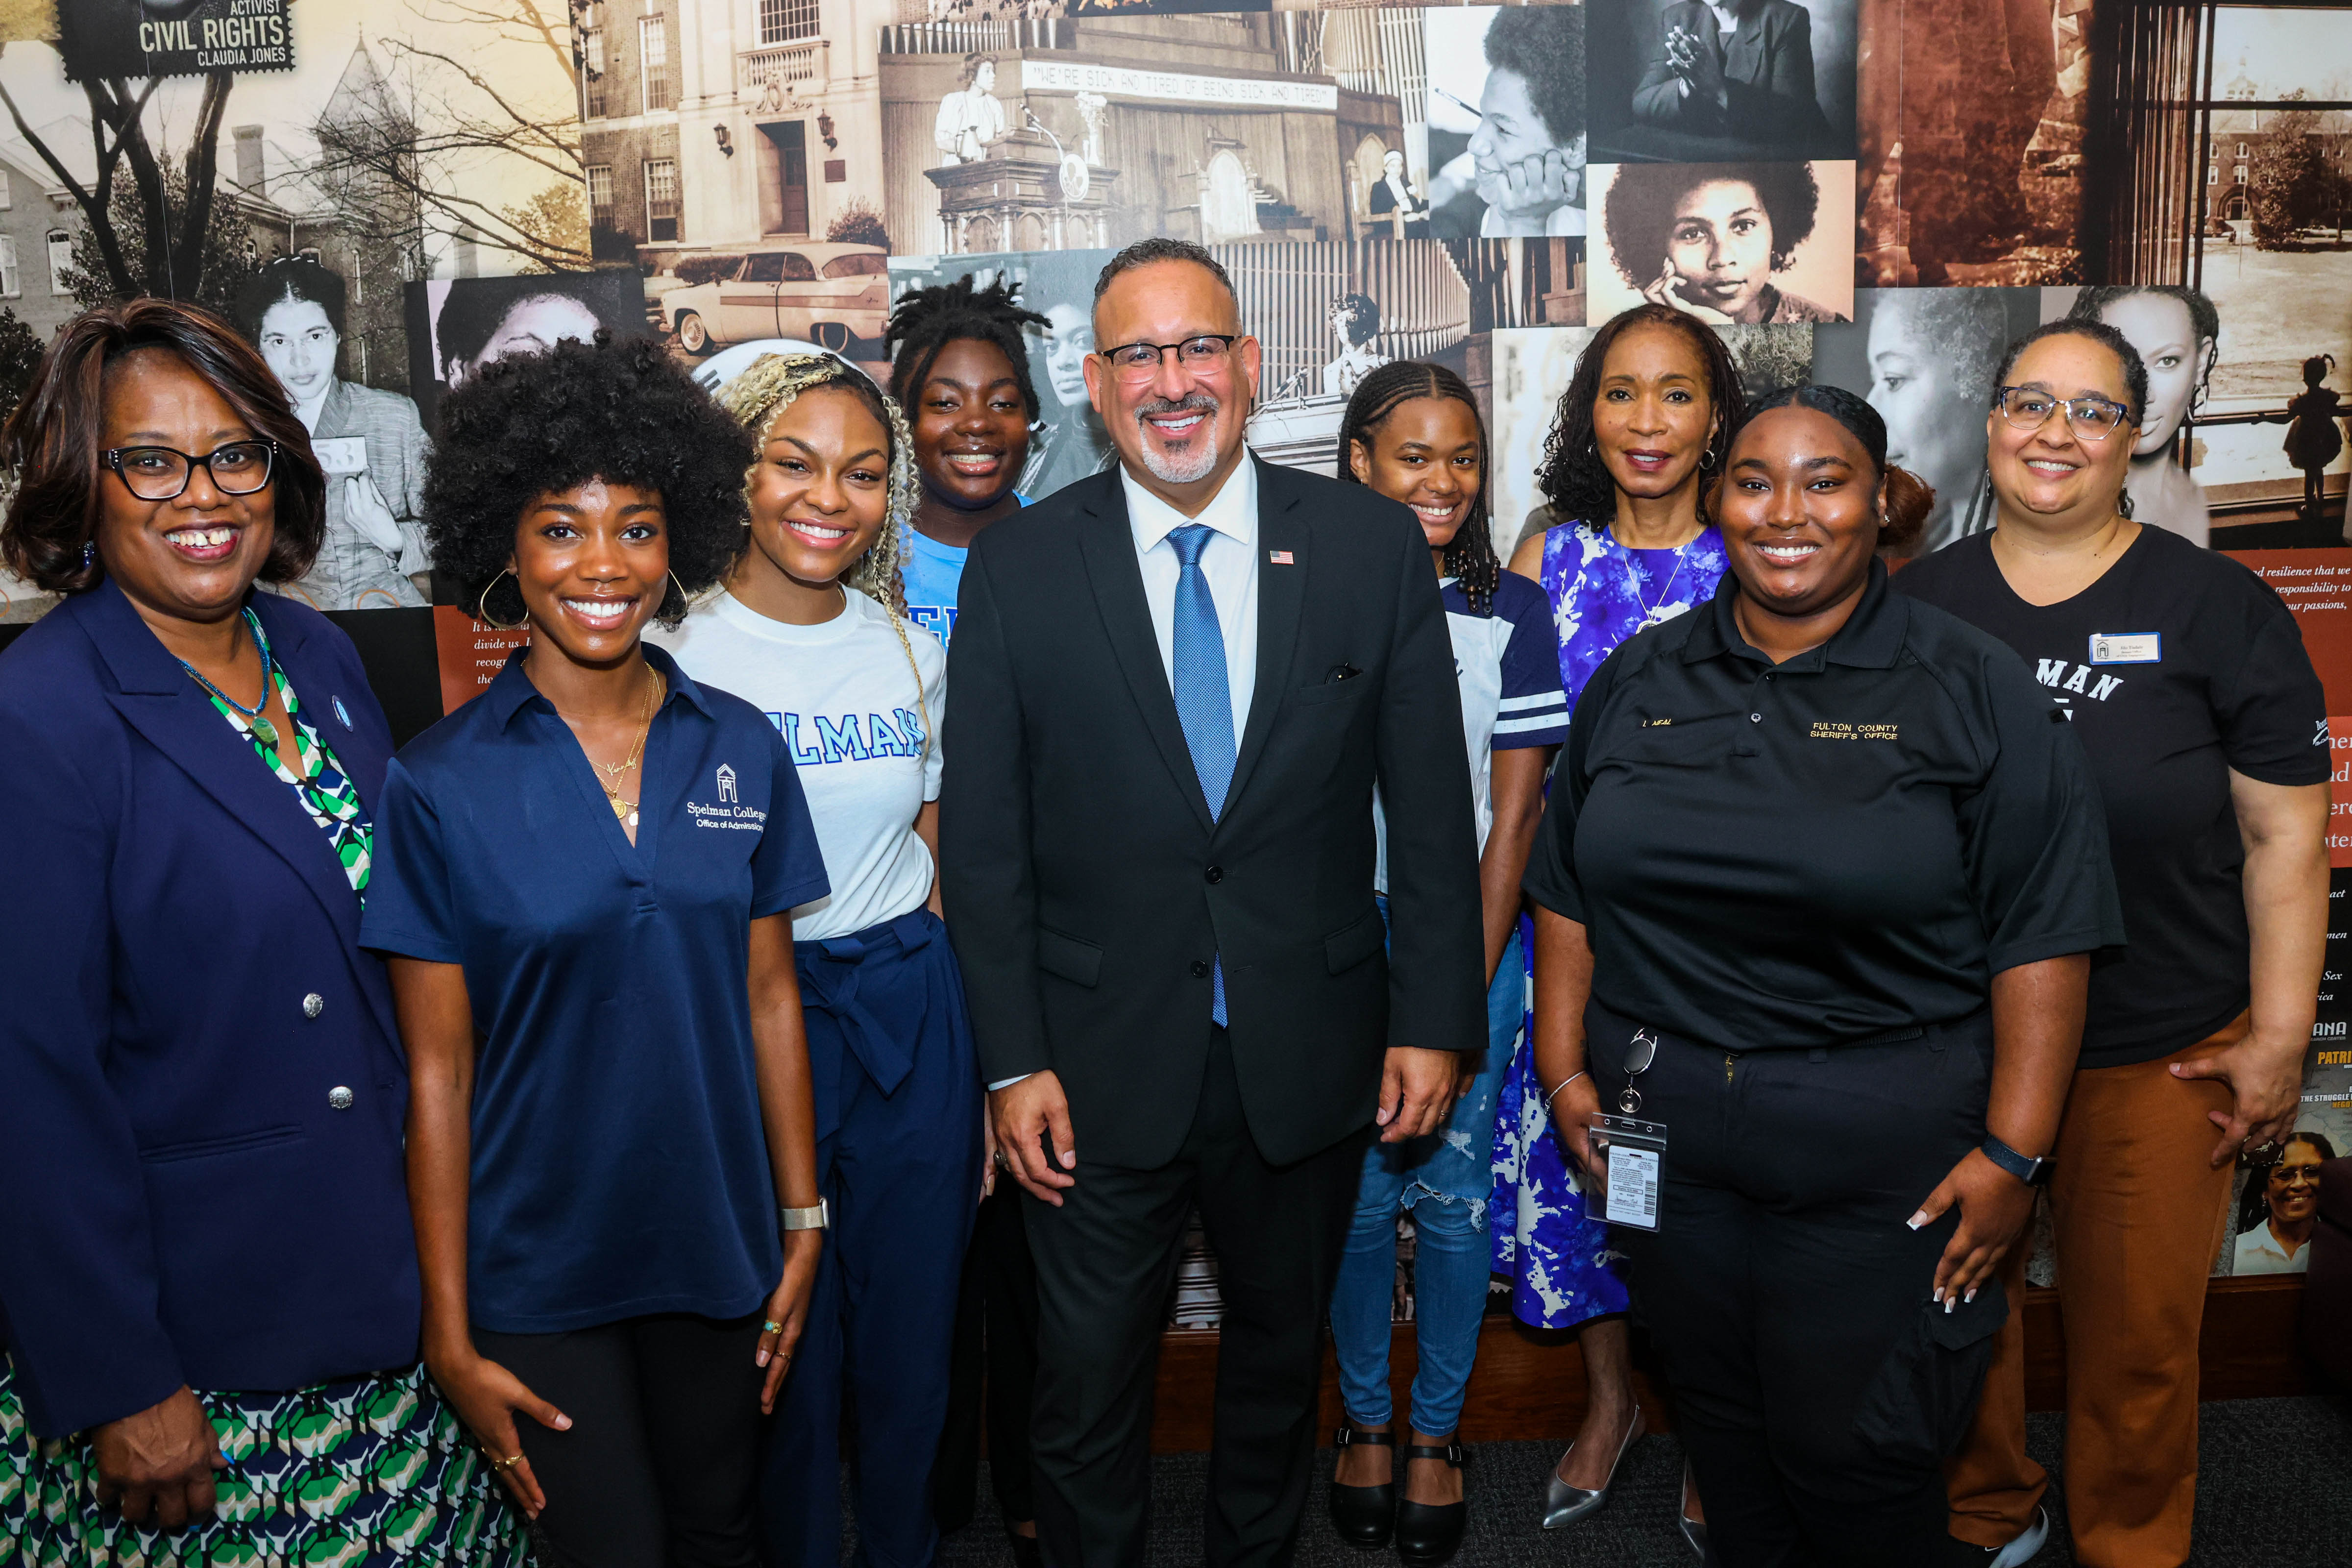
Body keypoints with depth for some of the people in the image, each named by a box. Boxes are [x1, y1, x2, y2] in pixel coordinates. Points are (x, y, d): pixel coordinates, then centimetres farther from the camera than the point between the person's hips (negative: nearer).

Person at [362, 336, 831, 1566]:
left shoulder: (741, 750, -2)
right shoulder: (439, 785, -10)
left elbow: (767, 998, 3)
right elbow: (437, 1066, -8)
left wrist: (804, 1223, 5)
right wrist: (450, 1336, -6)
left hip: (717, 1245, 3)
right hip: (535, 1268, -3)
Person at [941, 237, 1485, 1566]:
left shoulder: (1374, 544, -3)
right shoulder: (1016, 571, -5)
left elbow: (1430, 802, 0)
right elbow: (984, 838, -3)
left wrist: (1435, 1019, -2)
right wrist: (1014, 1061, -5)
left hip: (1311, 1053, 2)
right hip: (1101, 1066, -1)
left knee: (1283, 1353, 22)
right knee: (1089, 1385, 13)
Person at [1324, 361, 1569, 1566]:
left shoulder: (1511, 610, 0)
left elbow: (1514, 816, -2)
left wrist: (1467, 998, -8)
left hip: (1473, 932, 1)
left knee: (1453, 1188, 6)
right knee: (1358, 1191, 6)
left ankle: (1434, 1433, 25)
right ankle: (1364, 1419, 28)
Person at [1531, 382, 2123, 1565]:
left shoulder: (1973, 689, -5)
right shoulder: (1639, 679, 6)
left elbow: (2042, 935, -8)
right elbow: (1567, 893, 10)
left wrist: (2012, 1153, -12)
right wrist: (1566, 1071, 5)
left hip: (1884, 1146, -3)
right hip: (1664, 1125, 4)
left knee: (1854, 1444, 7)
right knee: (1720, 1420, 17)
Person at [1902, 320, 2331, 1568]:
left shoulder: (2217, 607, -6)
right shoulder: (1919, 603, 1)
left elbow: (2284, 839, -4)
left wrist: (2278, 1036, -6)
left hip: (2159, 1052, -2)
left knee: (2137, 1331, 13)